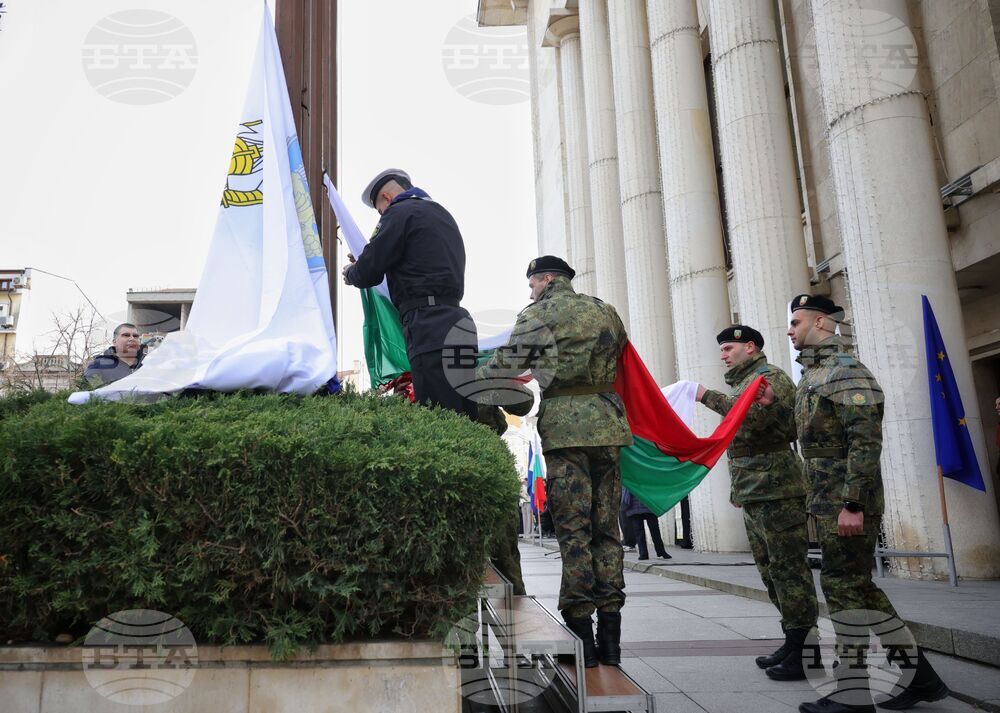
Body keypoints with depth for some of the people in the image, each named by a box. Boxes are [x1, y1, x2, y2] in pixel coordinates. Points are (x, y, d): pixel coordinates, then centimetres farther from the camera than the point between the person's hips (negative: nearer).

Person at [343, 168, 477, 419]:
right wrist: (364, 265, 32)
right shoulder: (443, 214, 27)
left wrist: (351, 273, 21)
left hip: (428, 326, -8)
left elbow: (368, 273, -2)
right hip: (456, 321, 9)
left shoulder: (399, 212, 1)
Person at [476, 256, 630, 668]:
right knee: (605, 528, 8)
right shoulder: (607, 313, 17)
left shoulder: (538, 314, 2)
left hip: (564, 426, -5)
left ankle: (581, 631, 0)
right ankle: (610, 639, 12)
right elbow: (618, 366, 18)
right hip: (607, 423, 5)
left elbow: (506, 367, 0)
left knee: (573, 529, -2)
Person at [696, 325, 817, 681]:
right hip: (752, 494, 10)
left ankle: (802, 653, -2)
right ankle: (792, 643, 21)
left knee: (788, 569, -7)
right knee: (771, 570, 13)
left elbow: (756, 415, -25)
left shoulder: (771, 376, -6)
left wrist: (708, 396, -20)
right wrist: (737, 488, 22)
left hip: (775, 488, -10)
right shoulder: (742, 383, 23)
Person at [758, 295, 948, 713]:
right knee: (857, 588, 15)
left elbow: (865, 440, -21)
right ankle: (916, 674, 25)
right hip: (827, 503, 10)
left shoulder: (846, 370, -13)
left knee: (844, 588, -4)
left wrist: (852, 503, -24)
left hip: (847, 504, -10)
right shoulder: (812, 375, 17)